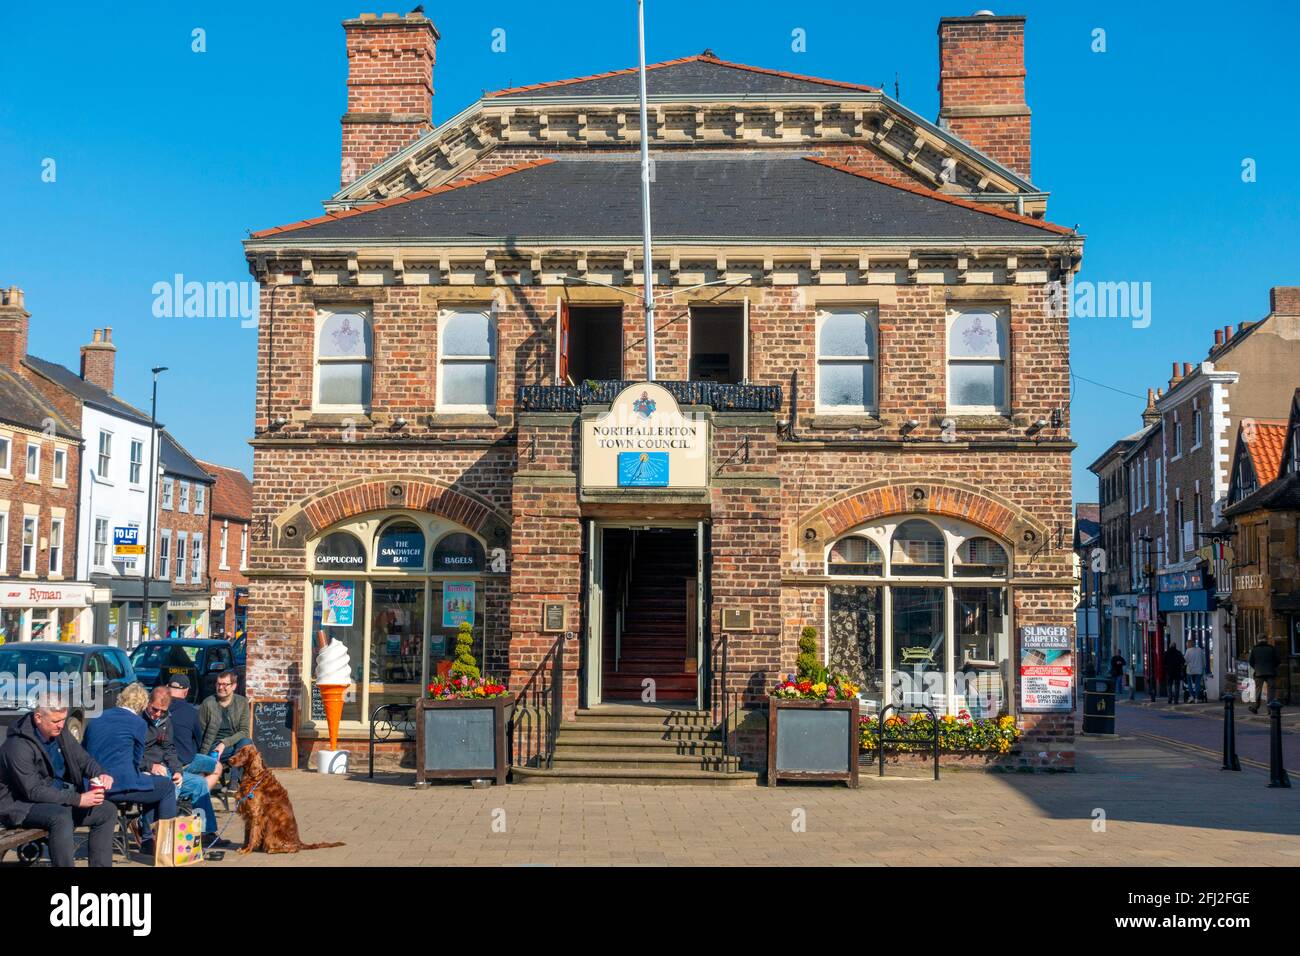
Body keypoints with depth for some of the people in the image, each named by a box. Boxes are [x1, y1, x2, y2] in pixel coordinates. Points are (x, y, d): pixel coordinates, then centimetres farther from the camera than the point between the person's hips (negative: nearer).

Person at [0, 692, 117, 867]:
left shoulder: (59, 731, 0)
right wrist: (77, 799, -31)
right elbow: (34, 791, -27)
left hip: (57, 796, 8)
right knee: (61, 817, -36)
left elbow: (82, 758, 8)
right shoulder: (18, 746, -24)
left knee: (108, 811, -3)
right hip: (21, 805, -8)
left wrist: (100, 774, -15)